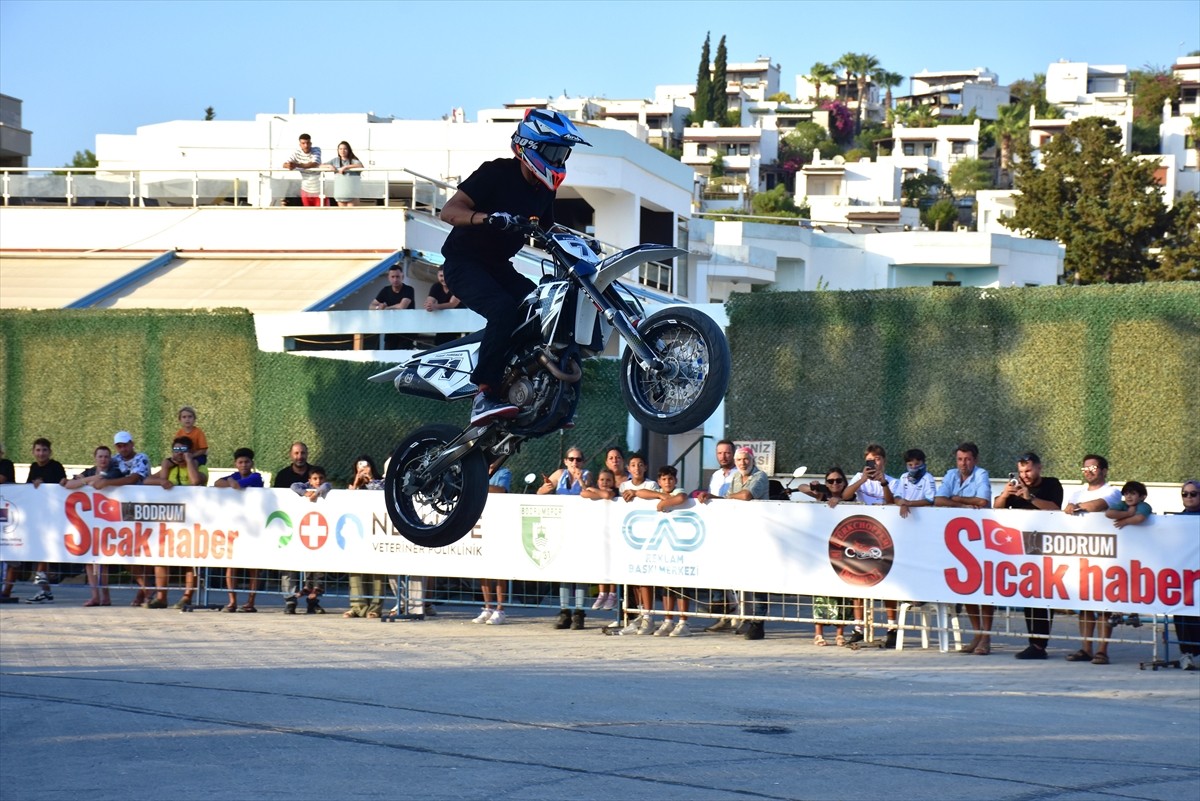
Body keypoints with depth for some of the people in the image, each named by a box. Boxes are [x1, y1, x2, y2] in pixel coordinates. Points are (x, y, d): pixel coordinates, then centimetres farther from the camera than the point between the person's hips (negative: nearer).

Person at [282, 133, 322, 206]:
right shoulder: (296, 152, -6)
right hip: (305, 189, 3)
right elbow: (284, 164, -9)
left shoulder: (316, 150, -14)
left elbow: (315, 164, -31)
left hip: (319, 189, -3)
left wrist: (297, 165, -42)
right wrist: (289, 166, -37)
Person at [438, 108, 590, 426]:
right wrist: (487, 217, -42)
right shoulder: (496, 173, -15)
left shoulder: (544, 190, 8)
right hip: (464, 263, -8)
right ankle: (484, 396, -38)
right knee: (504, 309, -33)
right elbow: (449, 211, -24)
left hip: (498, 267, 8)